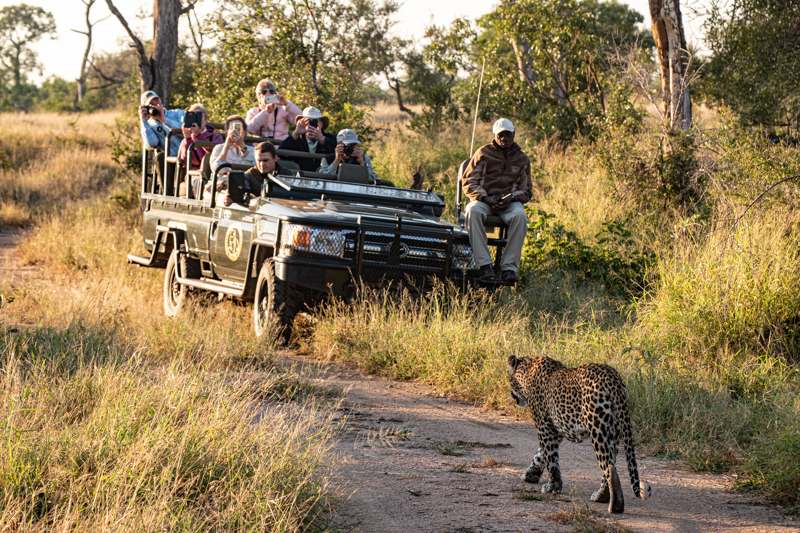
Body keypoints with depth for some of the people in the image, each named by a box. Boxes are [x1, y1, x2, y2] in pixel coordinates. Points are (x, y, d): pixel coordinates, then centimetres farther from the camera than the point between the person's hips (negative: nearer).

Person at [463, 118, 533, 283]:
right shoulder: (483, 153, 7)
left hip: (510, 202, 1)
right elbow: (469, 183, 4)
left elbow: (526, 191, 16)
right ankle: (485, 265, -40)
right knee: (473, 211, -37)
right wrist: (486, 198, -14)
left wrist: (511, 198, -8)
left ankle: (509, 267, -33)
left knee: (520, 216, -35)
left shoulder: (522, 159, 13)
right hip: (483, 199, -1)